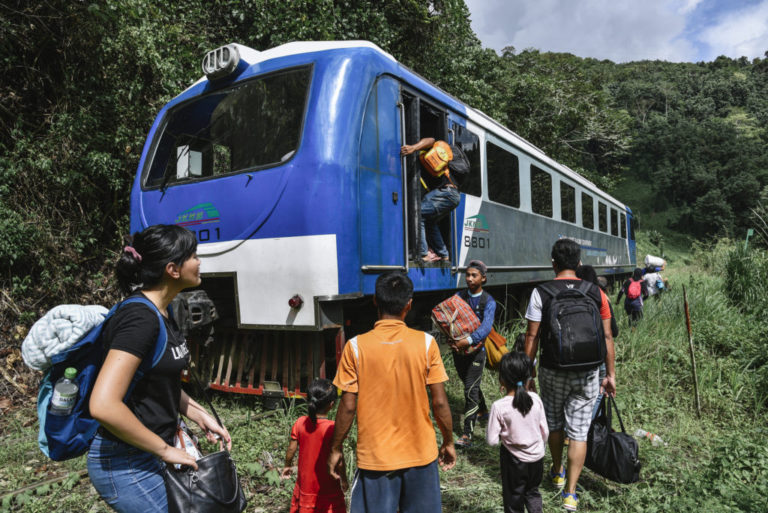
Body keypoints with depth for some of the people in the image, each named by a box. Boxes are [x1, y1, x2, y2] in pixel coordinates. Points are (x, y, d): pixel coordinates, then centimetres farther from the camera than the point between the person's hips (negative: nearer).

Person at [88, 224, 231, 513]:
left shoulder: (161, 313, 5)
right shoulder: (140, 318, -25)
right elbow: (103, 405, -31)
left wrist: (199, 415, 6)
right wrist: (164, 450, -21)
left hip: (151, 454, 9)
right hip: (128, 464, -9)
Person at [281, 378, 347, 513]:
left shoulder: (300, 423, -8)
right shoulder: (333, 428, -20)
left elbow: (291, 449, 1)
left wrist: (287, 466, 19)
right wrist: (344, 479, -2)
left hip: (305, 485, 4)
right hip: (327, 487, -4)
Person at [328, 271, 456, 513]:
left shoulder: (356, 347, -12)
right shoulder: (426, 343, -10)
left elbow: (348, 406, -9)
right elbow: (439, 402, -7)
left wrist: (336, 449, 6)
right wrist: (448, 442, 9)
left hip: (374, 456, -1)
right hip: (420, 454, 1)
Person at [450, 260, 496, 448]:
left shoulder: (488, 302, -7)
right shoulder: (459, 296, 3)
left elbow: (486, 327, -22)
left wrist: (468, 340, -37)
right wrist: (451, 339, -22)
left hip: (476, 349, -4)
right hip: (458, 349, 5)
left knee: (470, 389, -10)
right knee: (469, 383, 22)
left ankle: (467, 435, -6)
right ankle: (482, 410, 49)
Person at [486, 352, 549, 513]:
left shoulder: (499, 406, -23)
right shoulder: (535, 399, -13)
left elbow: (491, 440, -19)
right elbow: (545, 431, -2)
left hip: (514, 459, -3)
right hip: (537, 457, 3)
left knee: (513, 499, 18)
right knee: (532, 492, 28)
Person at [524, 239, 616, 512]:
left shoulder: (541, 292, -9)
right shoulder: (596, 293, -3)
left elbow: (532, 336, -9)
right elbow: (607, 337, 0)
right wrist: (610, 373, 9)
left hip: (552, 371, -1)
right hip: (586, 374, 1)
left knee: (554, 424, 20)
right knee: (578, 432, 8)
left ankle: (557, 473, 41)